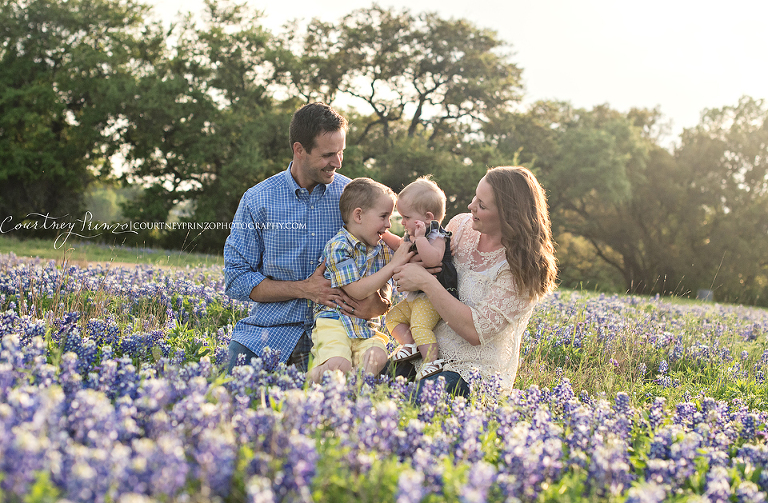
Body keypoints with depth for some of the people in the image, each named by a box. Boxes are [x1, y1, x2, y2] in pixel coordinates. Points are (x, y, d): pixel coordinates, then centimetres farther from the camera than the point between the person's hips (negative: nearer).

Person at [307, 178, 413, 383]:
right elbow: (357, 291, -16)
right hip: (334, 319, -6)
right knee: (339, 365, -28)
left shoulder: (382, 249, 13)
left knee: (377, 358, -25)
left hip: (367, 325, 6)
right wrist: (393, 265, -11)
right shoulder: (338, 247, -9)